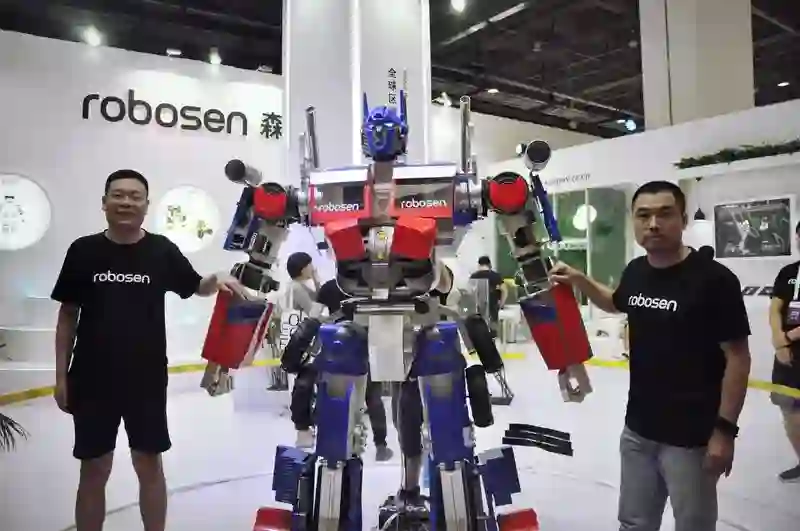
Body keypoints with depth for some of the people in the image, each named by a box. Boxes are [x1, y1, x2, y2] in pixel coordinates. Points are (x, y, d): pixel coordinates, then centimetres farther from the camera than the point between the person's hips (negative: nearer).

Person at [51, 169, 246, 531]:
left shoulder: (162, 250, -2)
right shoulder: (83, 250, -1)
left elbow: (195, 287, 12)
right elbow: (67, 315, 4)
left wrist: (216, 281, -11)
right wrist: (61, 376, 3)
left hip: (147, 378, 0)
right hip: (92, 379, 0)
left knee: (150, 465, 12)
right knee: (94, 469, 13)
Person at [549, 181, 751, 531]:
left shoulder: (714, 278, -17)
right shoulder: (635, 272, 1)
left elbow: (737, 358, -14)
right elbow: (616, 304, 24)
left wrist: (724, 429, -16)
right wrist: (578, 280, 7)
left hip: (692, 436, -5)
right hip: (638, 429, 6)